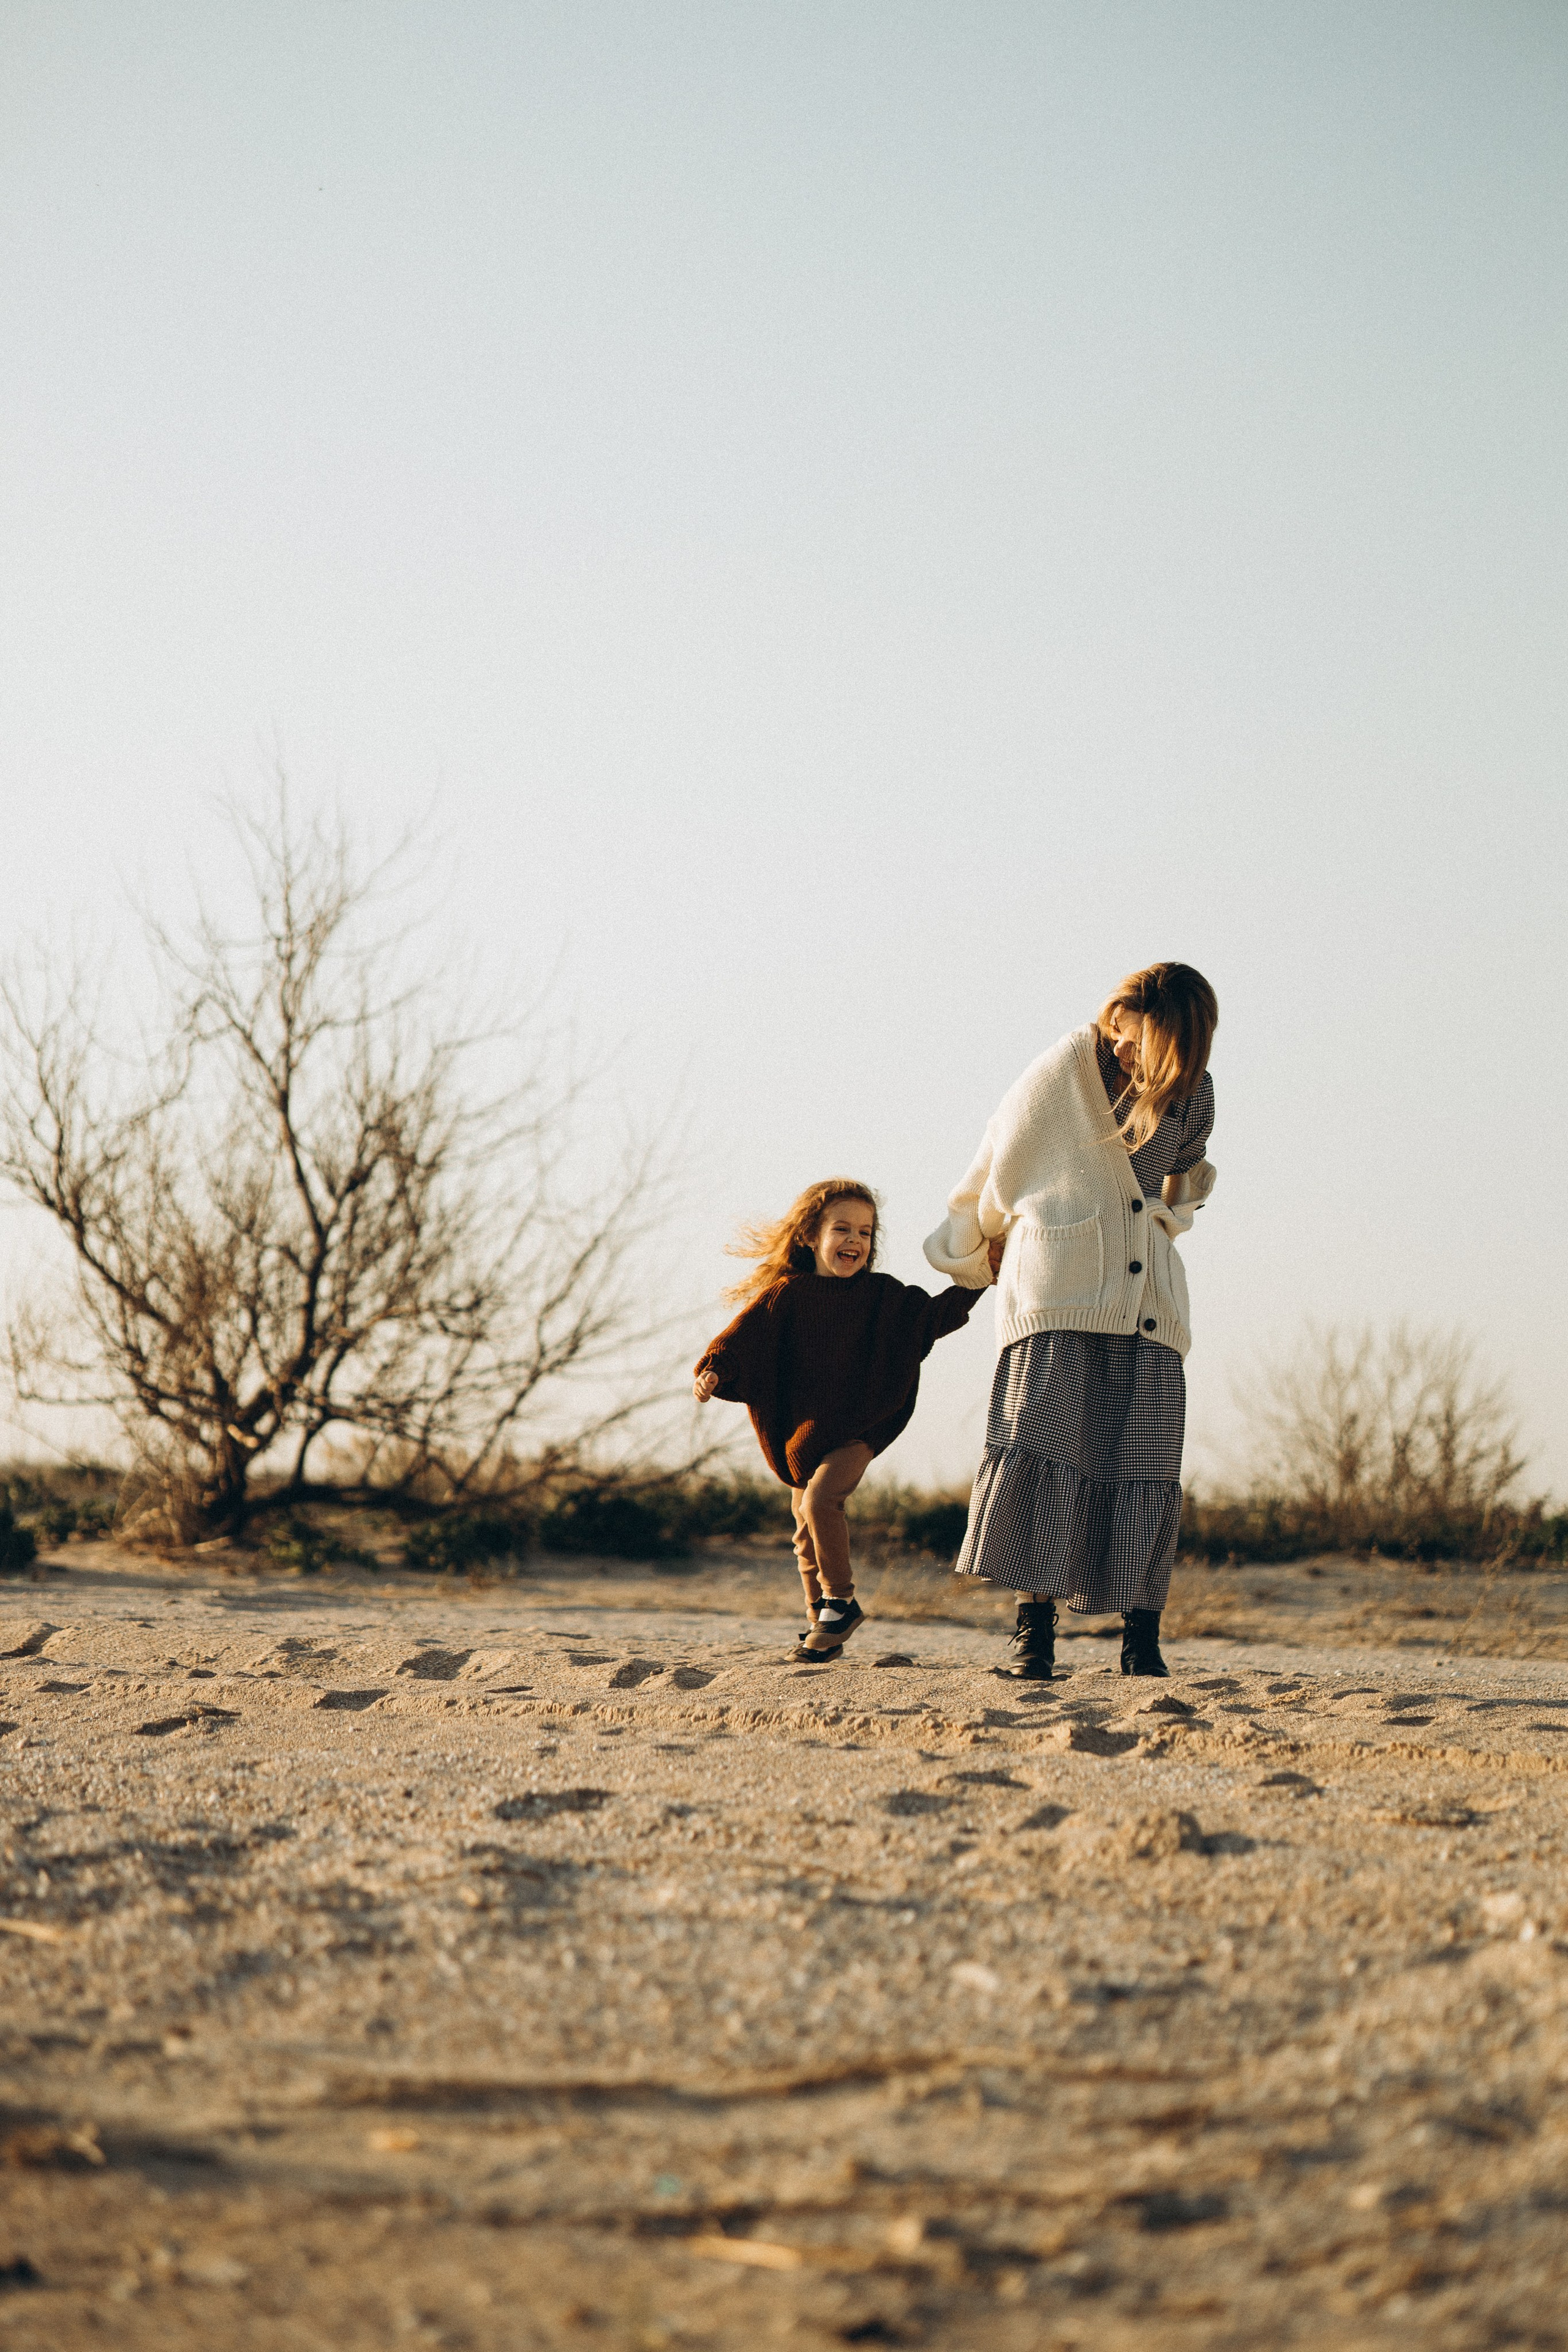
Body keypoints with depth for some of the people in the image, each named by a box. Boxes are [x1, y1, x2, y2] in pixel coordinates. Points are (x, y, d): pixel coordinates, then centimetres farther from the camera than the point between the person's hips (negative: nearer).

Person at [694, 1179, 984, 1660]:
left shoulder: (882, 1295, 3)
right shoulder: (788, 1295, 0)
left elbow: (931, 1318, 4)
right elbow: (744, 1337, -5)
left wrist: (971, 1286, -8)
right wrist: (712, 1372, -21)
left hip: (855, 1432, -3)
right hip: (800, 1435, 3)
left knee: (820, 1498, -26)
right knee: (807, 1533, 10)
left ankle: (841, 1601, -13)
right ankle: (822, 1622, 26)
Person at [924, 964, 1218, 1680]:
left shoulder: (1193, 1094, 7)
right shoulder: (1066, 1067, -3)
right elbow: (1004, 1163, 9)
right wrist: (985, 1248, 20)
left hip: (1148, 1297, 4)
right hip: (1059, 1293, -3)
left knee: (1146, 1462, -4)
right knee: (1050, 1447, -12)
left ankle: (1141, 1639, -3)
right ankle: (1034, 1622, -10)